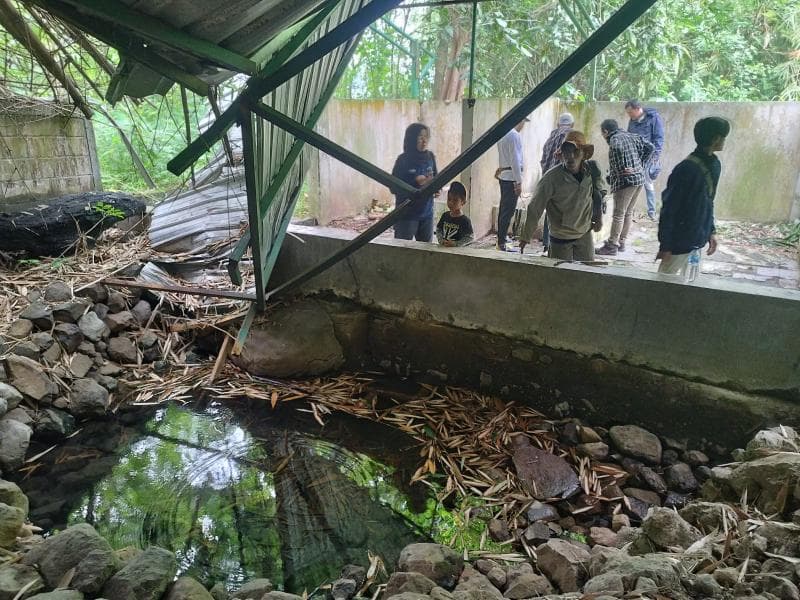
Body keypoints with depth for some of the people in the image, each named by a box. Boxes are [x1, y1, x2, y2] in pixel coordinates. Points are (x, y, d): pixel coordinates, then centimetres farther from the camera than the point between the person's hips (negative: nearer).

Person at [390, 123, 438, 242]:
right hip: (406, 214, -5)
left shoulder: (430, 157, 3)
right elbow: (394, 188, -12)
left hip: (427, 213, 5)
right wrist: (416, 182, -22)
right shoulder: (403, 160, -10)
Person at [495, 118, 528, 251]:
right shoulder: (515, 135, -15)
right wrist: (519, 182, -17)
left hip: (503, 175, 10)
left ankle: (501, 237, 28)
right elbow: (515, 160, -18)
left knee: (503, 208, 17)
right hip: (511, 177, -10)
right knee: (508, 210, -8)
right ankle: (501, 243, -8)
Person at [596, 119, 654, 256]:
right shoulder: (630, 136, 15)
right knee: (628, 212, 15)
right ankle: (621, 243, 23)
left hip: (626, 180, -9)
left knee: (618, 214, -3)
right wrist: (640, 165, 11)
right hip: (640, 178, 9)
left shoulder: (615, 138, -8)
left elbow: (618, 148, -31)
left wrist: (622, 170, -19)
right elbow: (649, 147, 13)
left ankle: (612, 246, 1)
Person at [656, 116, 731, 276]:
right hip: (679, 241, -8)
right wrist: (665, 245, -18)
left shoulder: (715, 164, 6)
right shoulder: (687, 168, -19)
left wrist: (711, 231, 15)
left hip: (697, 240, 8)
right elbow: (669, 208, -18)